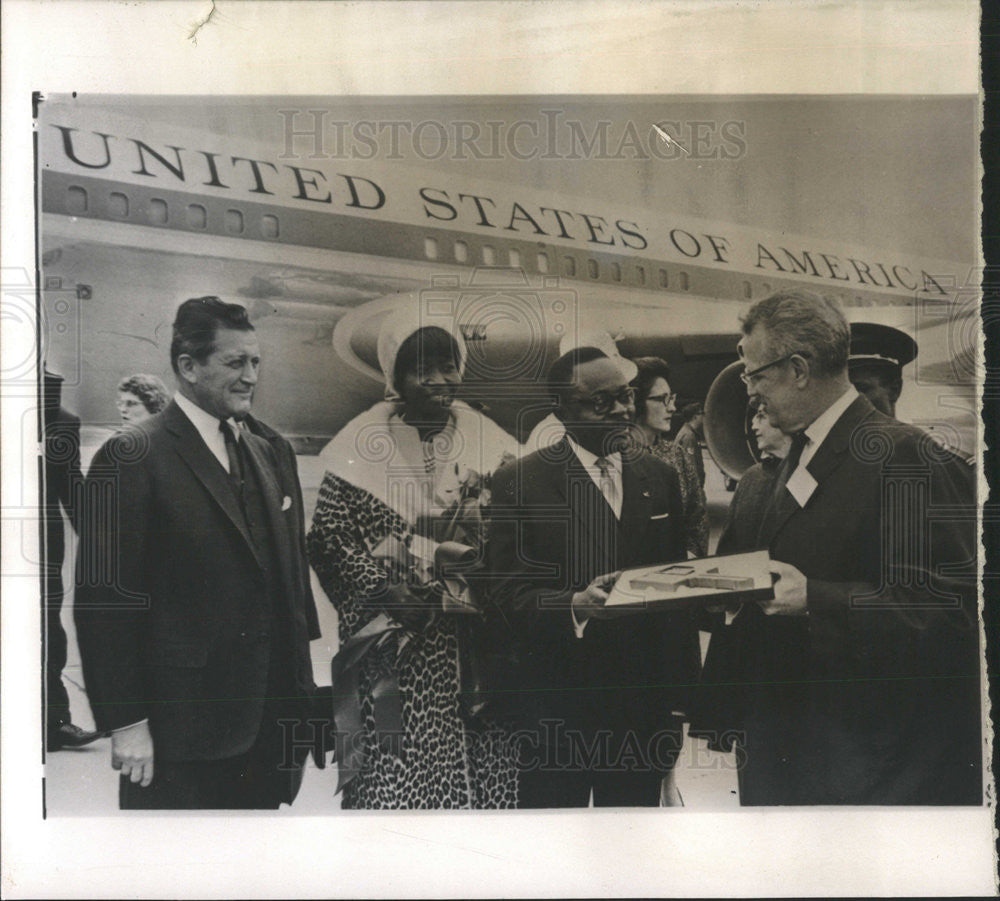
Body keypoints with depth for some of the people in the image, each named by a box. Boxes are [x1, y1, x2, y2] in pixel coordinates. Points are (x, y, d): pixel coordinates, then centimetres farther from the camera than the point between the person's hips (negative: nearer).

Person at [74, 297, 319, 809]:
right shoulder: (132, 458, -10)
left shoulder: (264, 453, 13)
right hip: (181, 728, -6)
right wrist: (126, 723, -15)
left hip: (266, 721, 7)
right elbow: (104, 599, -13)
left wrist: (300, 687, 13)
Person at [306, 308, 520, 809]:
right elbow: (326, 538, -3)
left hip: (477, 649, 3)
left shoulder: (487, 441, 8)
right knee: (398, 772, -3)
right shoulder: (363, 444, -1)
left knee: (483, 760, 4)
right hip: (397, 651, -2)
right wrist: (385, 590, -14)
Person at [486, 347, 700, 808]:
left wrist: (683, 679, 9)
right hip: (557, 699, -3)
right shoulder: (519, 482, -4)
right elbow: (505, 590, -9)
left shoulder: (660, 477, 10)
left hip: (645, 698, 4)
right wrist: (574, 605, -27)